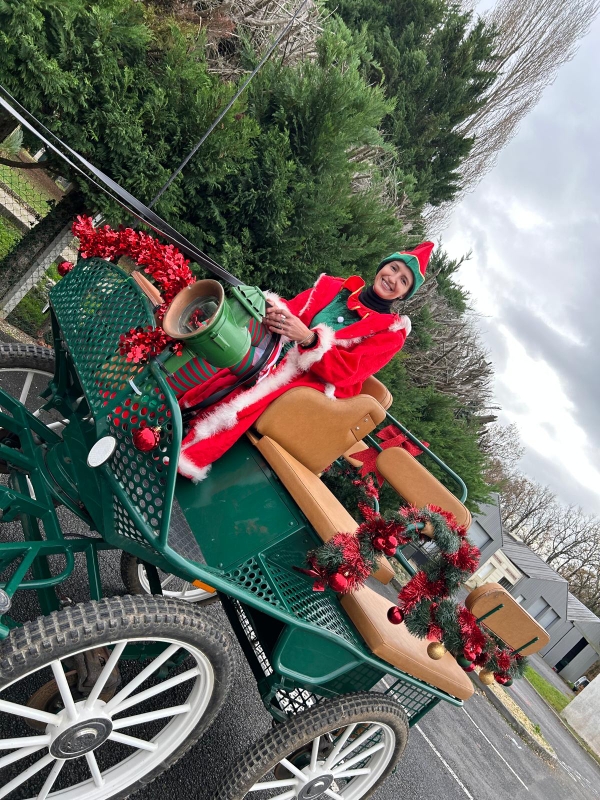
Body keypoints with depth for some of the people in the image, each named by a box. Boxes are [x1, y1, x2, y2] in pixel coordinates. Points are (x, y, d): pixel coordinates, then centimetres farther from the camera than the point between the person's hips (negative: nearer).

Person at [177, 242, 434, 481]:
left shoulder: (390, 332, -1)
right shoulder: (336, 288, 10)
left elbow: (346, 372, -14)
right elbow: (292, 309, 5)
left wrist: (308, 339, -30)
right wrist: (275, 311, -21)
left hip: (311, 382, -5)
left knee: (239, 404, -30)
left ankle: (184, 460, -28)